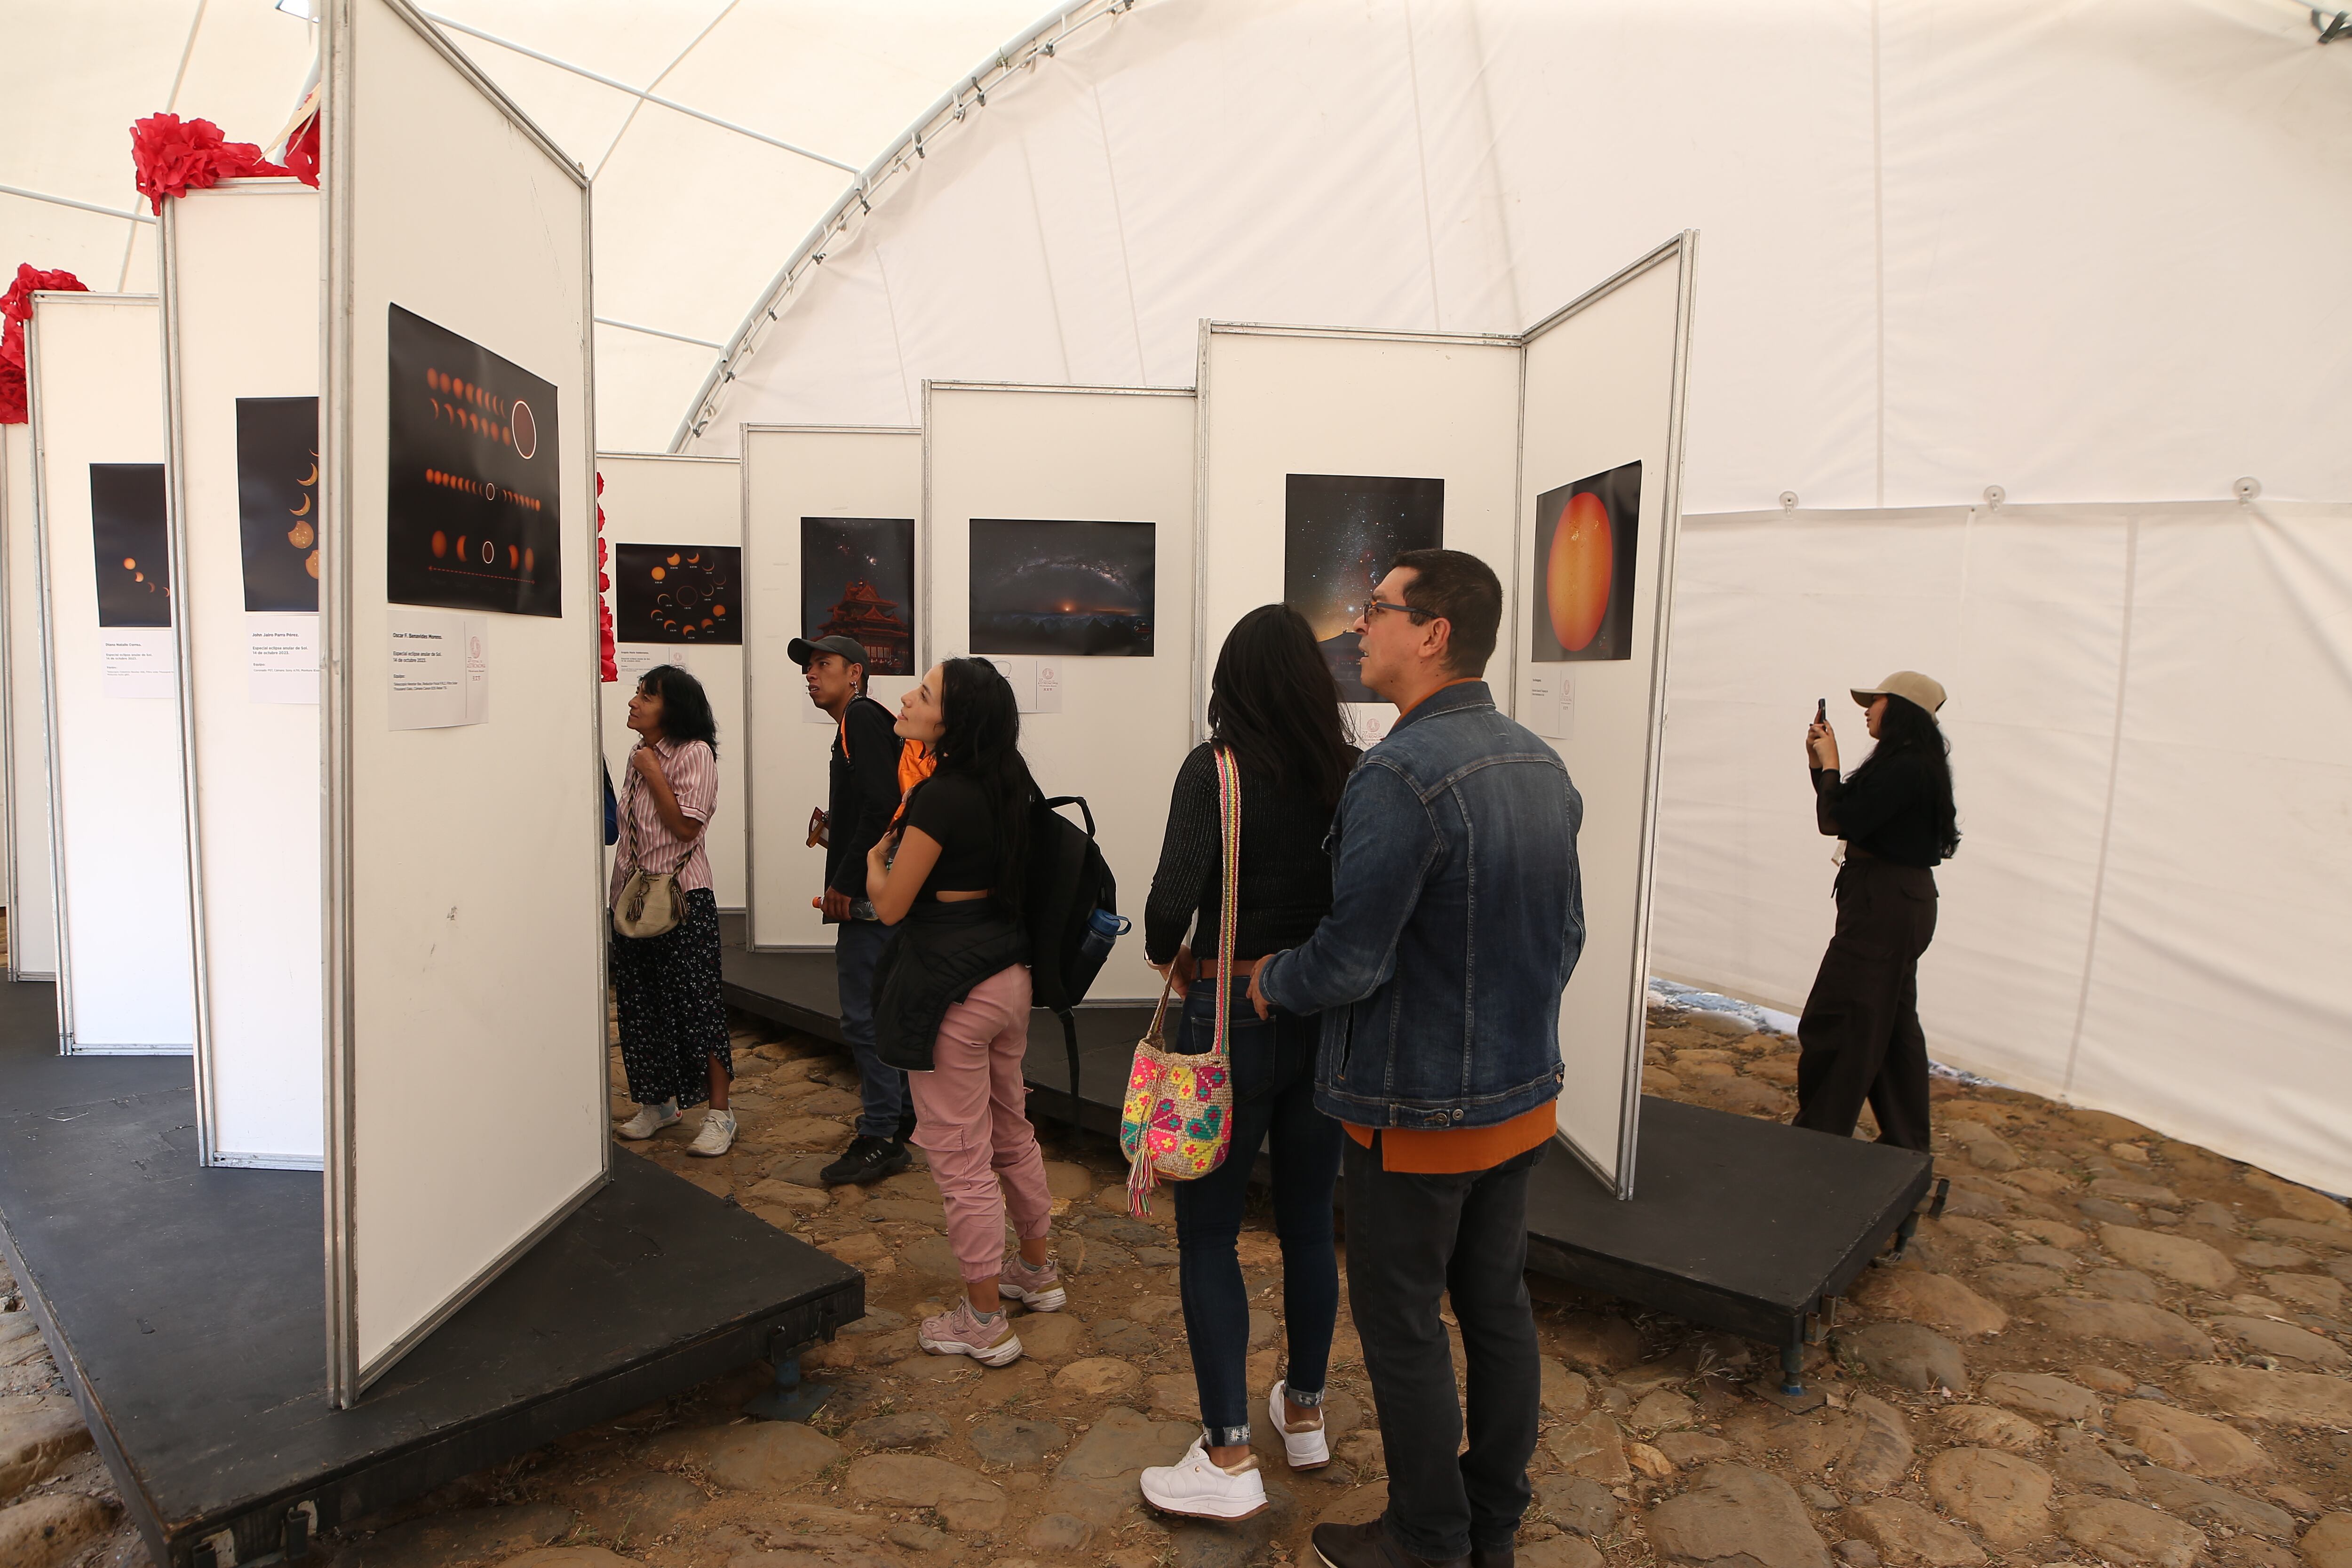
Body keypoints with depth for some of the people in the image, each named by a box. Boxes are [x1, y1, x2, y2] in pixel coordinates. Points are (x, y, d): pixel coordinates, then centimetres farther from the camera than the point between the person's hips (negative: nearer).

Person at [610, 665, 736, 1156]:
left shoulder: (694, 753, -10)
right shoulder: (640, 755, 12)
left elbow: (686, 826, -19)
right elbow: (629, 830, 17)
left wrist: (652, 773, -14)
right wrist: (620, 893, 15)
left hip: (682, 897, -8)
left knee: (696, 1004, -3)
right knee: (640, 1005, 13)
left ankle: (719, 1113, 6)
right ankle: (657, 1102, 28)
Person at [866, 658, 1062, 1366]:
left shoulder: (942, 796, -21)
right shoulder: (1004, 787, 3)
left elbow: (890, 905, -14)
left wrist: (875, 856, 5)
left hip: (951, 991, -9)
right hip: (1008, 979, 9)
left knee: (960, 1158, 6)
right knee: (1012, 1130, 24)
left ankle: (984, 1322, 19)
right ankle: (1036, 1271, 41)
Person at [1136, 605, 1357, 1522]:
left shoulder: (1216, 768, -13)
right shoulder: (1352, 773, -3)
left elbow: (1173, 897, -23)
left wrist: (1167, 956, -2)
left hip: (1233, 1016, -5)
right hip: (1327, 1018, 5)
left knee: (1208, 1237, 9)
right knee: (1310, 1223, 20)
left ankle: (1228, 1459, 15)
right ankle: (1304, 1413, 38)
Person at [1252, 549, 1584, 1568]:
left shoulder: (1399, 777, -25)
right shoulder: (1541, 766, 3)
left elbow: (1348, 964, -25)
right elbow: (1566, 936, 10)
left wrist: (1269, 979, -5)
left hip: (1418, 1112, -8)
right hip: (1524, 1098, 8)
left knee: (1403, 1331, 10)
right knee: (1498, 1308, 20)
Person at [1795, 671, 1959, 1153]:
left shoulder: (1904, 767, -20)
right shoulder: (1911, 764, 13)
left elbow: (1842, 822, -22)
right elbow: (1853, 817, 14)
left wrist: (1829, 764, -10)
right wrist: (1821, 764, 6)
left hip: (1884, 905, -11)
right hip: (1904, 903, 11)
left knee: (1832, 1023, -3)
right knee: (1892, 1023, 18)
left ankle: (1818, 1138, 7)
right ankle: (1906, 1141, 29)